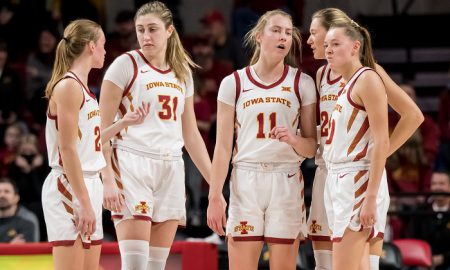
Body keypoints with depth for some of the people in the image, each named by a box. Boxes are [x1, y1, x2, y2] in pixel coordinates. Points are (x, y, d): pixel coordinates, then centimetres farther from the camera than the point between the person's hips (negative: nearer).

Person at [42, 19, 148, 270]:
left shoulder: (82, 87, 15)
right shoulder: (68, 86, -13)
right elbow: (67, 150, -17)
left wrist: (125, 122, 20)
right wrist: (84, 203, -19)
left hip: (89, 186, 10)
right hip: (69, 188, -10)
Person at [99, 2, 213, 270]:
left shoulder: (183, 72, 15)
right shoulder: (126, 65, -2)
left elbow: (191, 134, 20)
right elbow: (102, 128, -5)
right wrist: (108, 179, -14)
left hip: (171, 170, 5)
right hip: (132, 166, -5)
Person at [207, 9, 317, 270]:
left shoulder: (302, 83, 5)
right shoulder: (234, 83, 4)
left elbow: (312, 147, 6)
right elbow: (223, 146, 4)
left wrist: (293, 140, -16)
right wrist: (215, 196, -2)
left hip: (287, 182, 0)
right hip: (245, 181, 0)